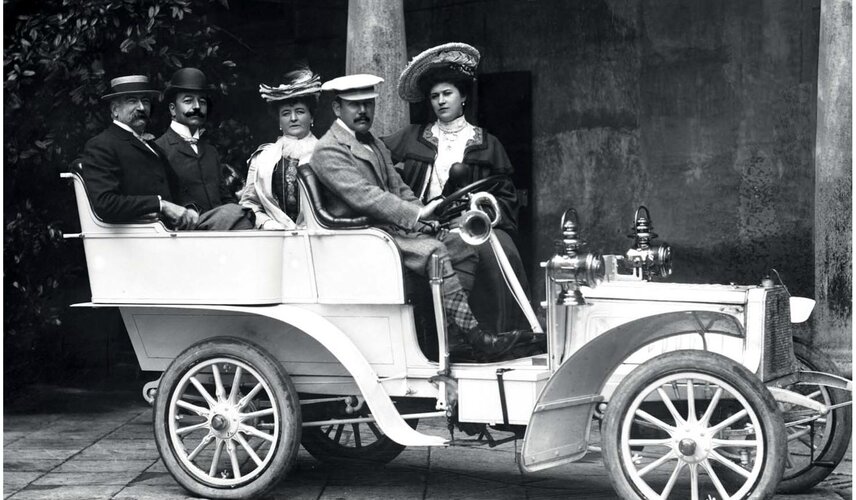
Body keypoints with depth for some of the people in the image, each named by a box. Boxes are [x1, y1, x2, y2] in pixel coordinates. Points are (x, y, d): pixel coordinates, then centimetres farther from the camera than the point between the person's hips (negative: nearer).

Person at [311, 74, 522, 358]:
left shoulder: (374, 144, 22)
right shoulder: (329, 150, -9)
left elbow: (398, 188, 20)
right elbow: (364, 197, -21)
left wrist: (424, 216, 0)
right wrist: (416, 215, -27)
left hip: (392, 226, 10)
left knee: (463, 249, -2)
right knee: (434, 253, -29)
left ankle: (450, 336, -9)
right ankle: (472, 336, -29)